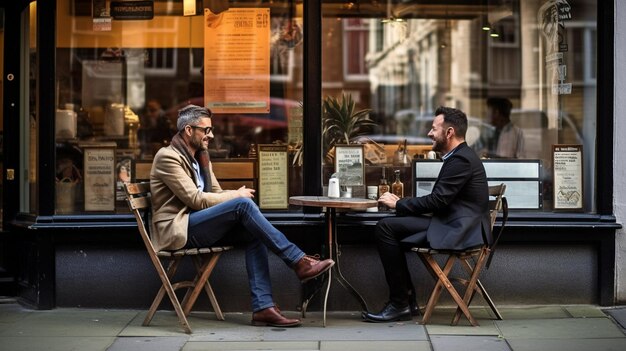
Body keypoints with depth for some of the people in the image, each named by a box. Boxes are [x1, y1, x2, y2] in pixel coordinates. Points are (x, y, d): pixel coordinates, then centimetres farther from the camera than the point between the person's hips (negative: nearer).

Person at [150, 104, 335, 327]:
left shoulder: (201, 156, 18)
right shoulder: (167, 157, -10)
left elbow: (216, 194, 17)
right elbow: (196, 199, -18)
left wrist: (236, 196, -6)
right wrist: (236, 195, -10)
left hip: (198, 224, 9)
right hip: (178, 230, -9)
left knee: (253, 230, -17)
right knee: (243, 205, -25)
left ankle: (263, 307, -24)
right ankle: (299, 262, -22)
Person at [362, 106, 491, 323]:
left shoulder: (461, 160, -14)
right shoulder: (460, 157, 19)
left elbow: (437, 201, -18)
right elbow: (438, 200, 18)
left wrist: (398, 204, -7)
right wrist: (401, 202, 6)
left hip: (459, 232, -11)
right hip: (454, 226, 11)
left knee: (385, 228, -15)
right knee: (389, 227, 15)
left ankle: (399, 303, -11)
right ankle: (407, 299, 11)